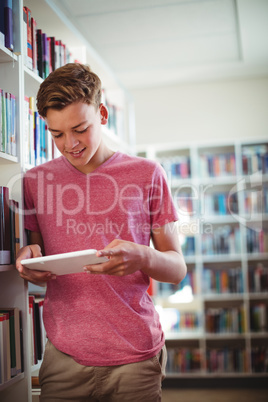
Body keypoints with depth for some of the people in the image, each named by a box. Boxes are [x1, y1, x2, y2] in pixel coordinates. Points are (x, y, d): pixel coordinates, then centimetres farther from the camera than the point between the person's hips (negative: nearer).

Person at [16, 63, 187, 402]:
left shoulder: (147, 174, 0)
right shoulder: (36, 181, 5)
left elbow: (177, 268, 1)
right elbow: (34, 270, 13)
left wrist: (142, 257, -21)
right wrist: (29, 263, -10)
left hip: (135, 357, -1)